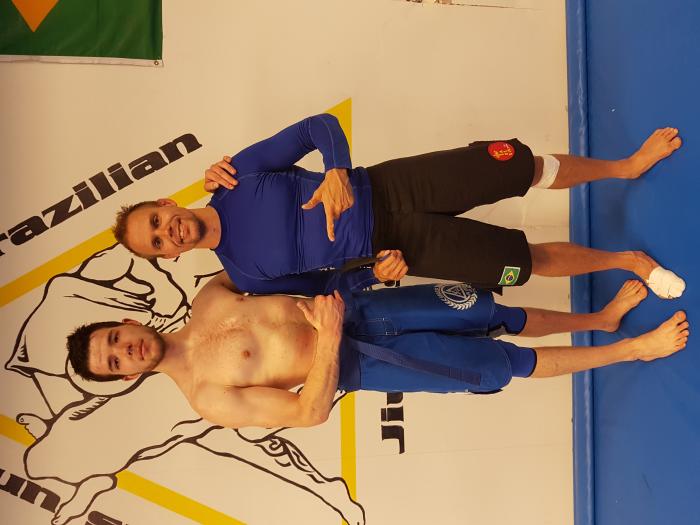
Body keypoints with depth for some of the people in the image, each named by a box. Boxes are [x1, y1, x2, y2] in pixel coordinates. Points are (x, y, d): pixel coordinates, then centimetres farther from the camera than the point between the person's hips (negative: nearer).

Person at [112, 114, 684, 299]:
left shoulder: (235, 177, -4)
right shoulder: (244, 276, -3)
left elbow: (319, 126, -2)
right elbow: (324, 289, 5)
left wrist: (338, 172, -21)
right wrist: (374, 273, -13)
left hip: (386, 187, 1)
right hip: (396, 247, -1)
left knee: (525, 166, -8)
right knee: (528, 259, -7)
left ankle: (624, 166, 20)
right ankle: (628, 260, 19)